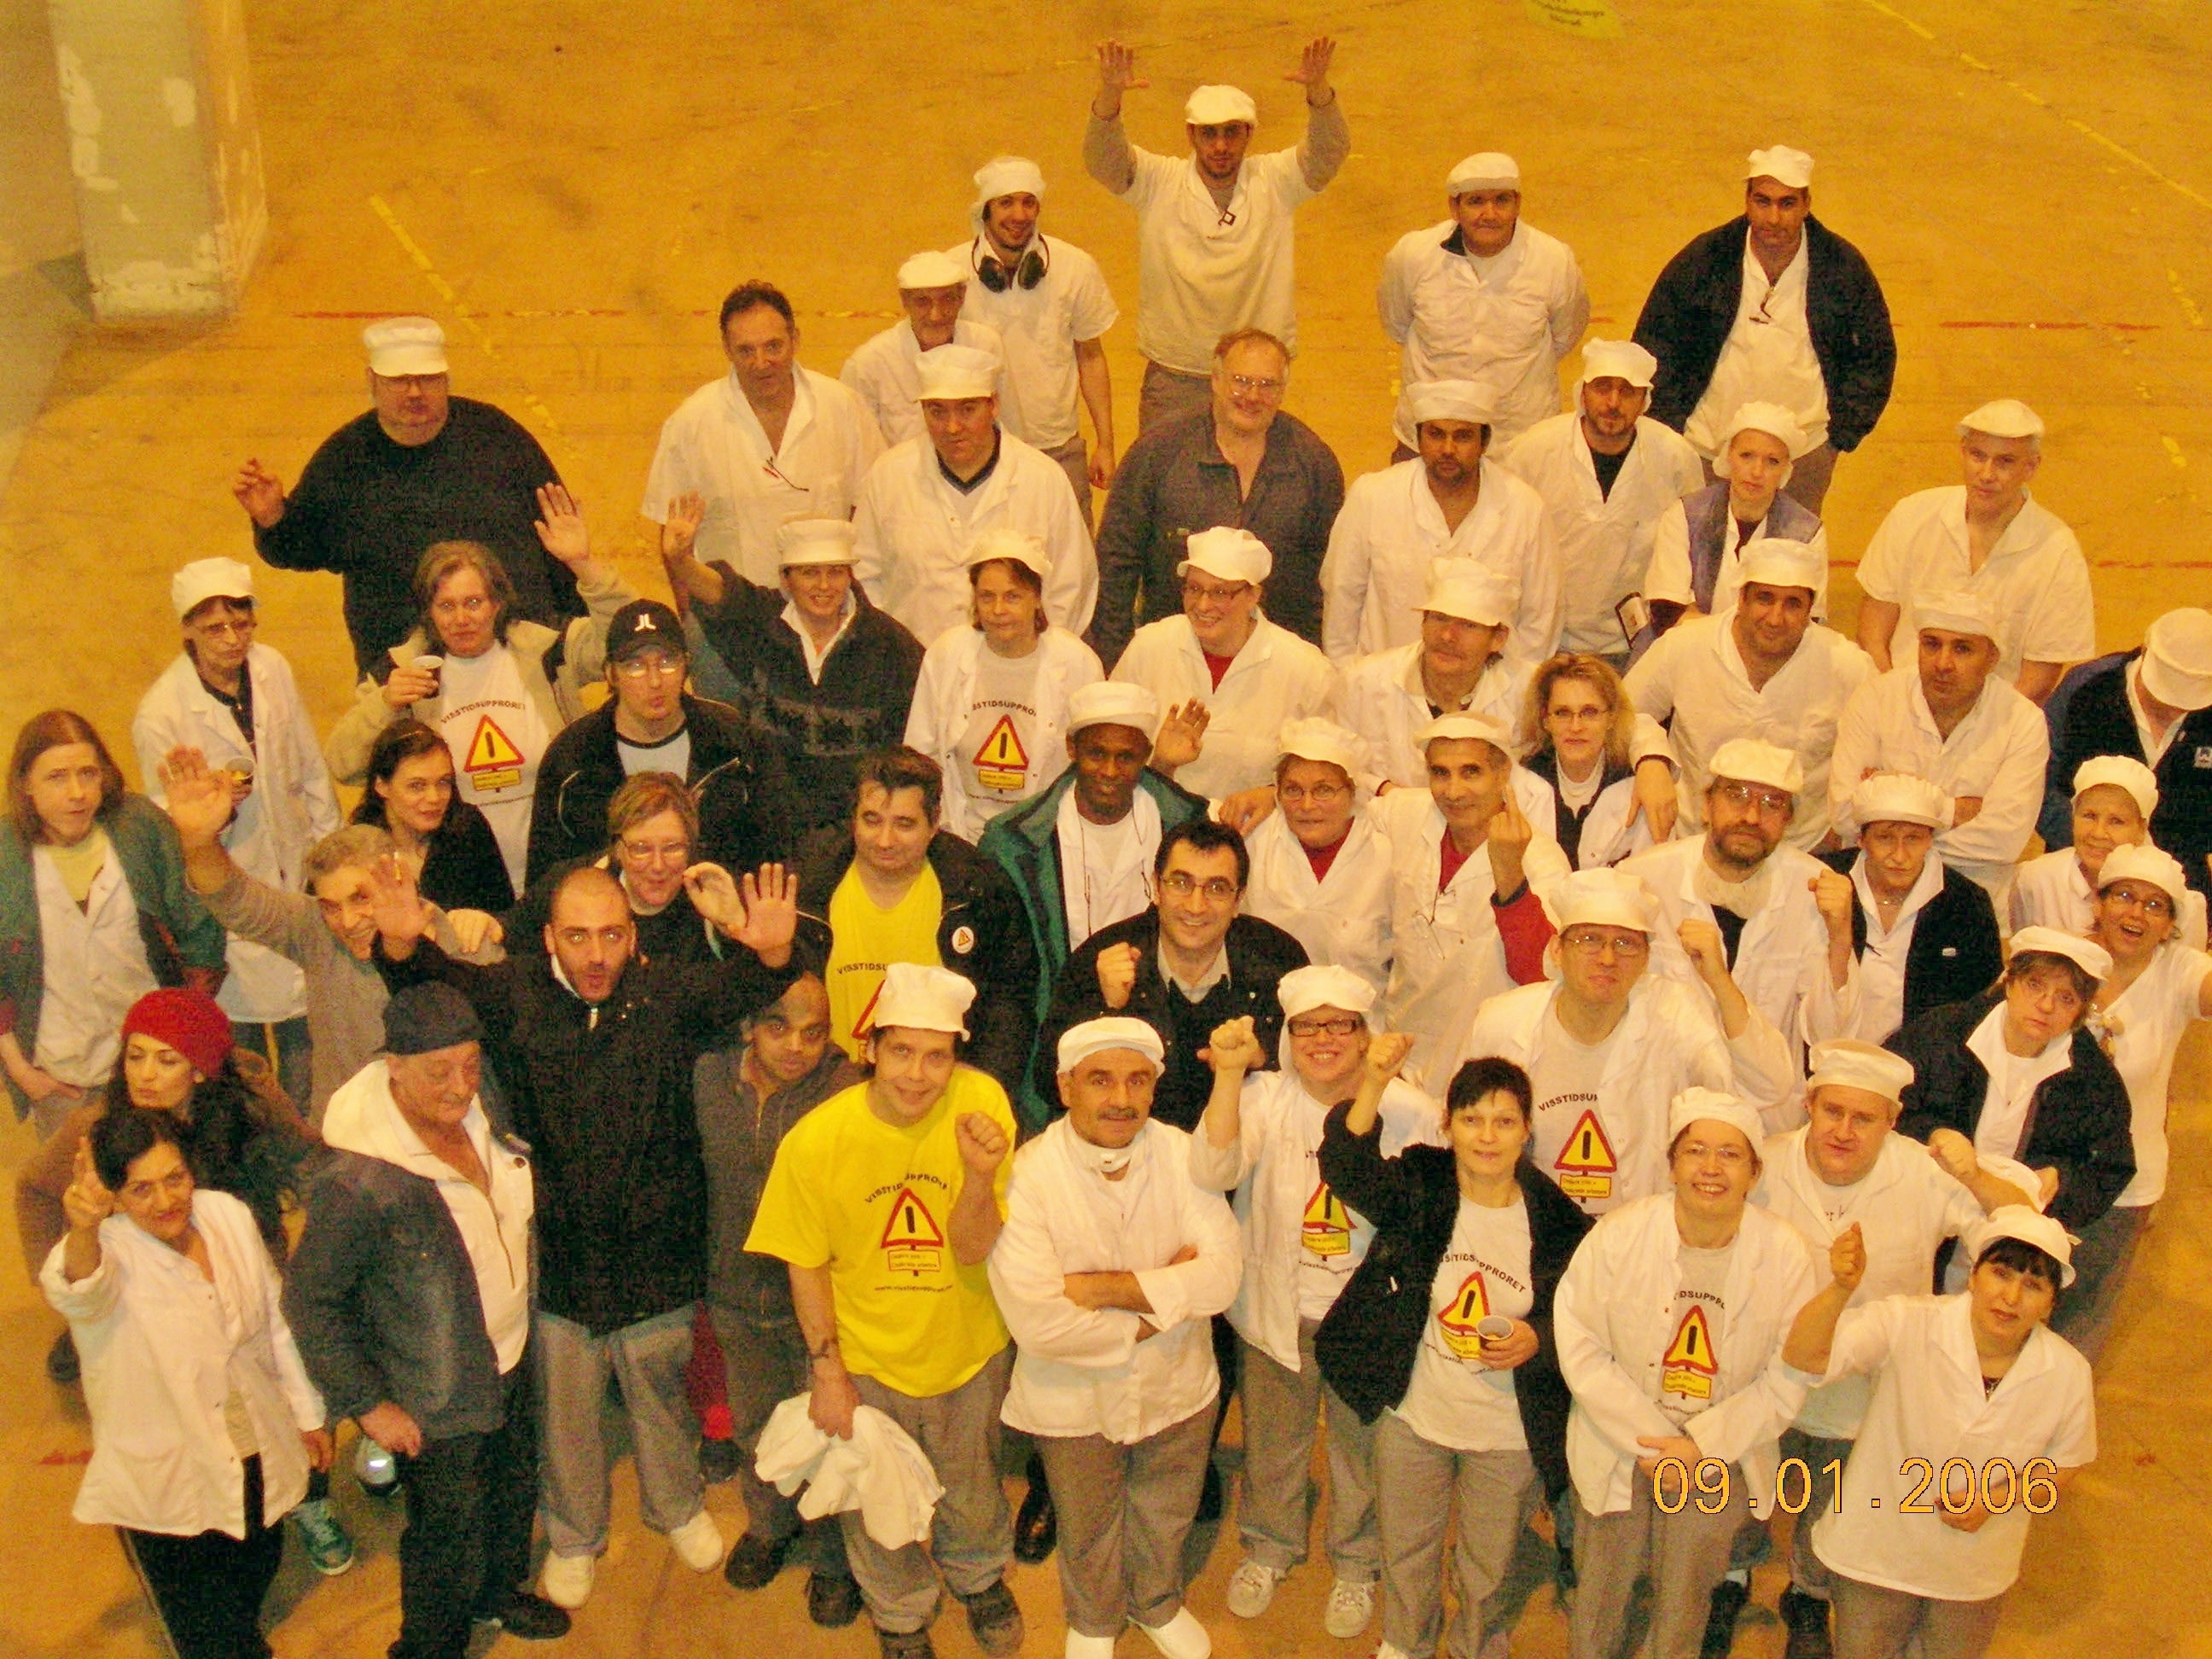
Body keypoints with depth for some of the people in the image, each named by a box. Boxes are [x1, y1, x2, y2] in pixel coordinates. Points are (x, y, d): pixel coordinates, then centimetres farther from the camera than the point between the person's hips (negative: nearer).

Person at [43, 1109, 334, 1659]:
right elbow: (77, 1292, -48)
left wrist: (308, 1414, 12)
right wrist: (83, 1230, -68)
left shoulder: (229, 1215, -7)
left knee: (258, 1575, 26)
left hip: (260, 1462, 5)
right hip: (168, 1485, -4)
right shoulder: (105, 1252, -22)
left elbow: (275, 1321, 5)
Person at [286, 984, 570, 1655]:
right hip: (437, 1400, -7)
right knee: (448, 1529, 14)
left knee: (515, 1490, 28)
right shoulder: (358, 1181, -32)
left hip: (513, 1363, 7)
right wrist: (368, 1405, -17)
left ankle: (498, 1590, 56)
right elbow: (310, 1301, -22)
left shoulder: (480, 1115, -11)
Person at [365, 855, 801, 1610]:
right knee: (564, 1405, 18)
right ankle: (573, 1535, 44)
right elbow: (432, 980, -13)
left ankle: (677, 1506, 50)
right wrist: (401, 945, -38)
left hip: (655, 1255, 0)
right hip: (556, 1251, 0)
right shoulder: (514, 995, -9)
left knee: (661, 1390, 21)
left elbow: (743, 990, -20)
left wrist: (770, 952, -46)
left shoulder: (670, 995, -11)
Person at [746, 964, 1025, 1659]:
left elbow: (974, 1252, -21)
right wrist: (827, 1369, -7)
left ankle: (980, 1578, 60)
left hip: (968, 1353, 1)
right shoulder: (816, 1140, -24)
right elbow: (807, 1266, -9)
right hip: (865, 1360, -1)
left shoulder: (981, 1106, -24)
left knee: (972, 1497, 27)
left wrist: (981, 1176, -39)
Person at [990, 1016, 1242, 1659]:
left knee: (1166, 1517, 26)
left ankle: (1158, 1603, 56)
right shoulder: (1027, 1177, -25)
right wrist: (1168, 1297, -24)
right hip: (1076, 1402, -2)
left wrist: (1105, 1287, -29)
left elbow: (1221, 1276, -22)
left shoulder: (1180, 1155, -14)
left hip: (1178, 1387, 3)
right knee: (1088, 1531, 23)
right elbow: (1037, 1321, -31)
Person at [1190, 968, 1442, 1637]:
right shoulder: (1265, 1098, -10)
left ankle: (1356, 1564, 43)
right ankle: (1269, 1546, 48)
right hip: (1276, 1311, 1)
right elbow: (1212, 1171, -27)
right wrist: (1229, 1075, -36)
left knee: (1363, 1446, 15)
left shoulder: (1408, 1111, -12)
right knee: (1272, 1442, 20)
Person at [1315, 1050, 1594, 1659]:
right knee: (1407, 1549, 23)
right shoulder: (1420, 1186, -12)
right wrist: (1373, 1085, -44)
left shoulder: (1557, 1220, -13)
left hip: (1510, 1435, -1)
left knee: (1488, 1564, 20)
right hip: (1412, 1417, 1)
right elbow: (1349, 1170, -31)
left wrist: (1536, 1341, -22)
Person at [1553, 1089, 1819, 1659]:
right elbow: (1581, 1349, -11)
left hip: (1719, 1458, 0)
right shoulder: (1618, 1236, -15)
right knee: (1597, 1603, 13)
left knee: (1682, 1608, 12)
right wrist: (1650, 1444, -16)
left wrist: (1701, 1446, -16)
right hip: (1618, 1451, 0)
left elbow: (1785, 1383, -8)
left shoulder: (1786, 1255, -13)